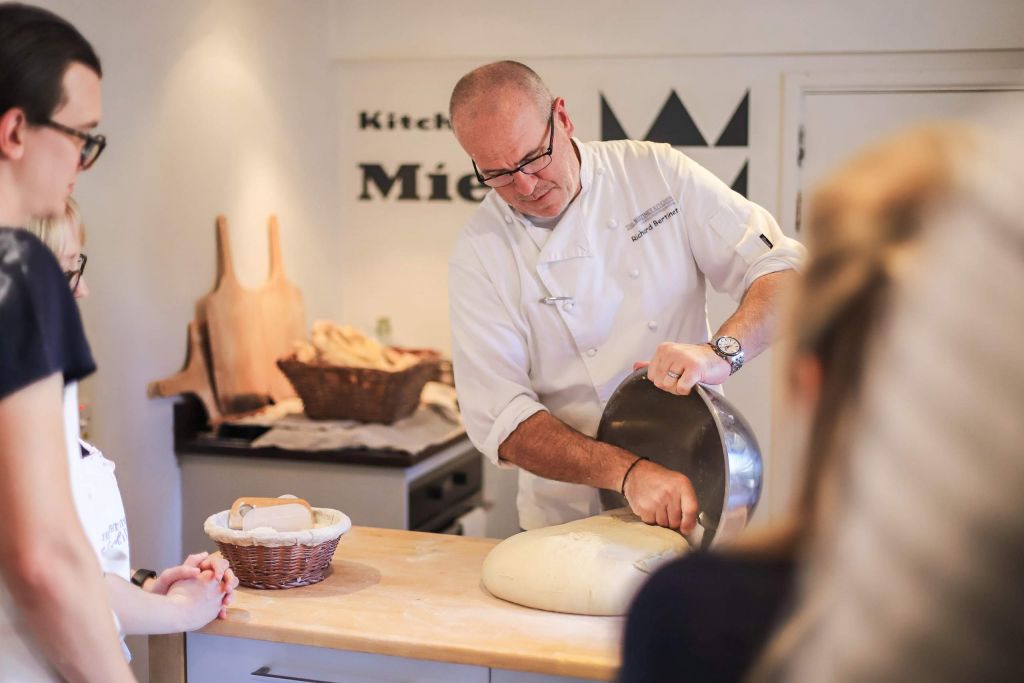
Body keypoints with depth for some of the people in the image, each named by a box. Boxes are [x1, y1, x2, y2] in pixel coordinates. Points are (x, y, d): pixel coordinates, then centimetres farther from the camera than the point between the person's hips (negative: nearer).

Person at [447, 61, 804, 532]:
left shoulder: (657, 172, -3)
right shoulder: (478, 254, -7)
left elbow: (781, 268, -6)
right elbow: (499, 419, -13)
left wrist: (721, 352, -27)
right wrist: (628, 472, -28)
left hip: (692, 496, -2)